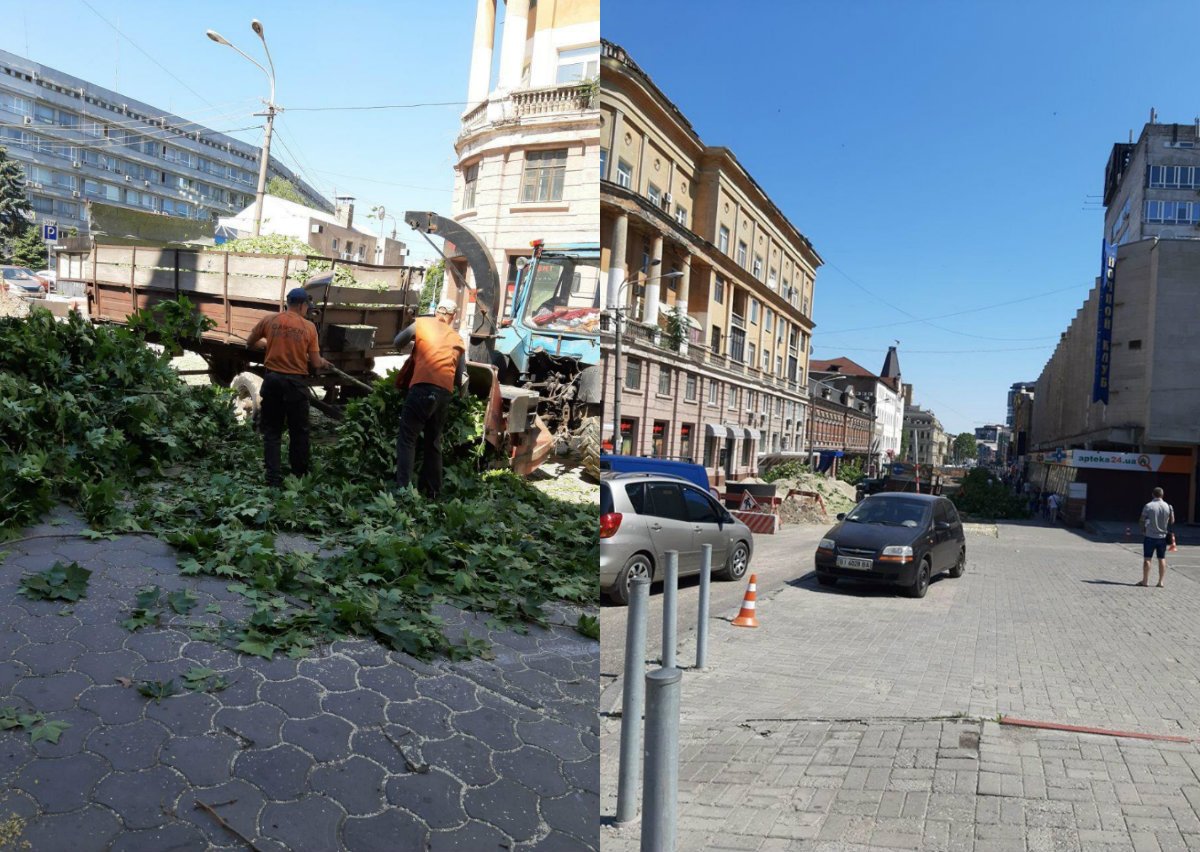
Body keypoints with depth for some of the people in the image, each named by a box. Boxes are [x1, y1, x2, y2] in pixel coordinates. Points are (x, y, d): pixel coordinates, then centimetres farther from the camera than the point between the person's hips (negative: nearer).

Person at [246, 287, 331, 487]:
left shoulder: (269, 320, 1)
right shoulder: (308, 327, -5)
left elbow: (250, 343, 14)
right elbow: (315, 363, -5)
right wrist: (323, 363, 17)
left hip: (272, 379, 2)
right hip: (296, 382, -2)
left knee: (272, 431, 9)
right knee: (298, 432, 13)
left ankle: (273, 478, 4)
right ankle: (299, 476, 23)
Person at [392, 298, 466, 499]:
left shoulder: (422, 323, 12)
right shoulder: (458, 340, 23)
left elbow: (397, 343, 24)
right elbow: (459, 379, 19)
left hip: (423, 387, -4)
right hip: (445, 392, 4)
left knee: (407, 439, -2)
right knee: (433, 442, 16)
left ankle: (403, 489, -12)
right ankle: (432, 492, 19)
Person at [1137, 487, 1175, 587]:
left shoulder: (1148, 506, -10)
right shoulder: (1168, 506, -2)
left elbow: (1142, 520, -7)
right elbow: (1172, 521, 6)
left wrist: (1143, 530, 7)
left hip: (1150, 536, -3)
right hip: (1163, 536, 3)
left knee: (1147, 558, 2)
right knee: (1162, 559, 10)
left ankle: (1145, 581, 4)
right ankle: (1161, 582, 10)